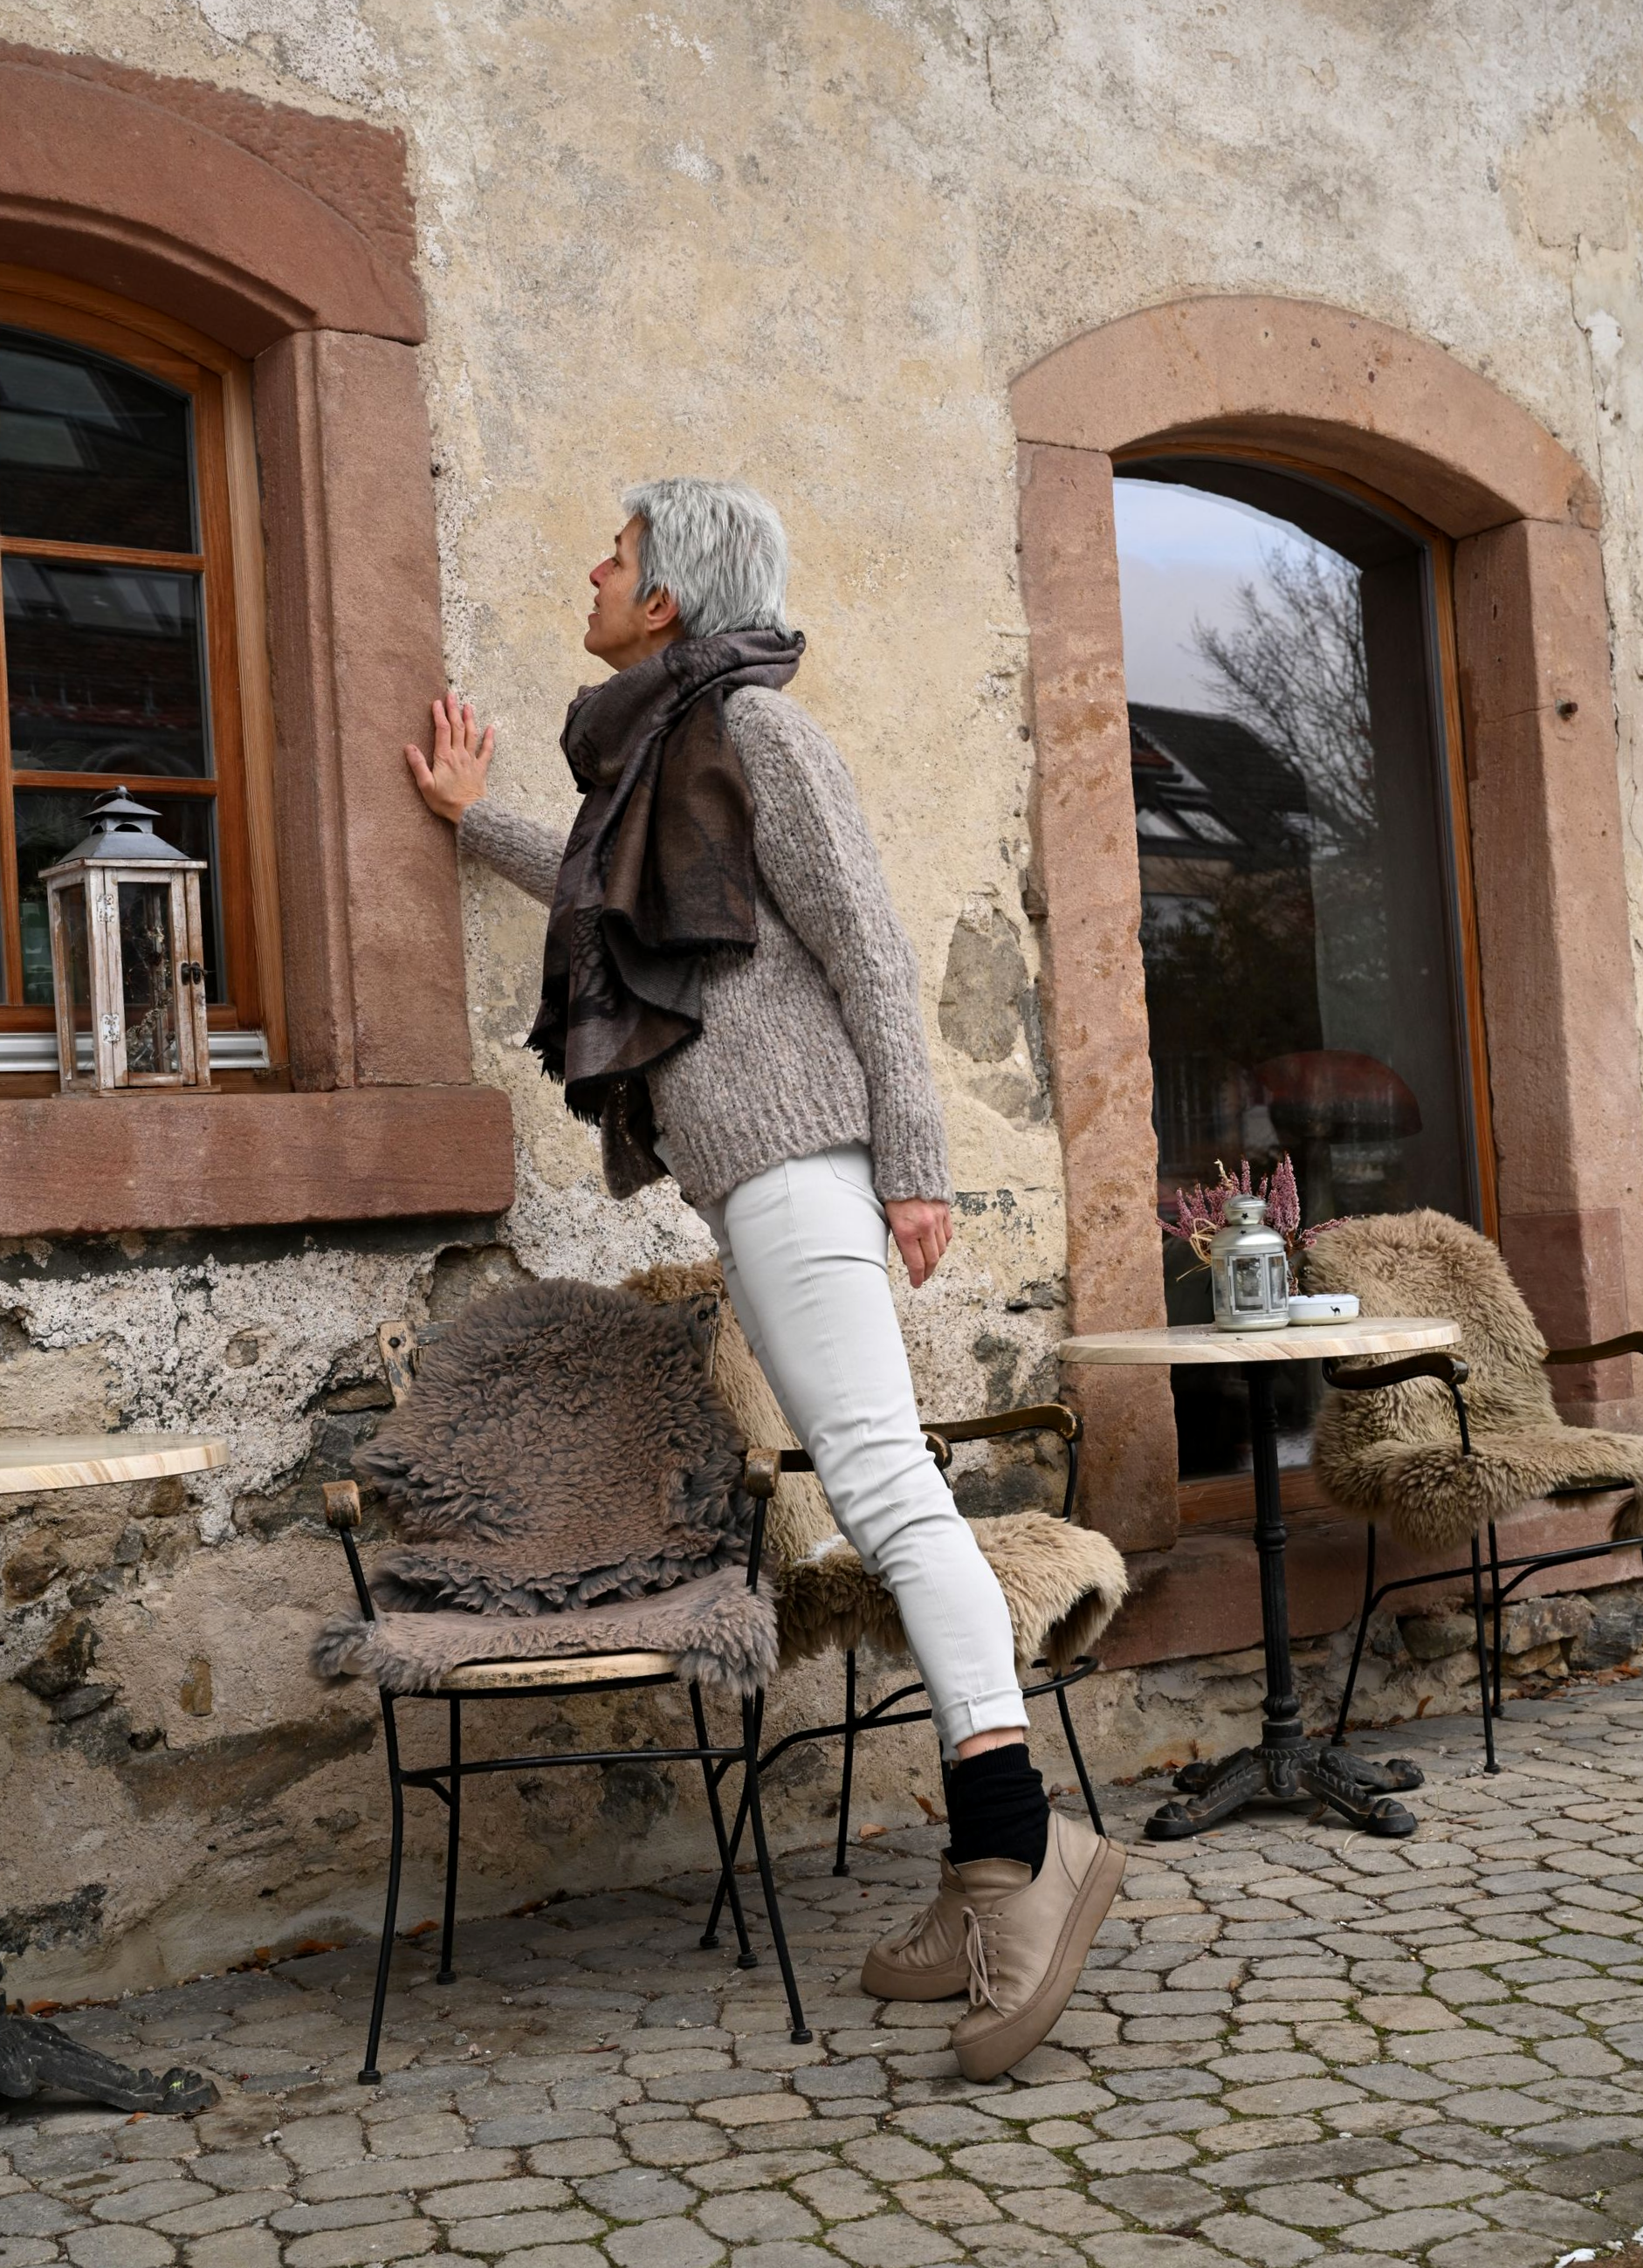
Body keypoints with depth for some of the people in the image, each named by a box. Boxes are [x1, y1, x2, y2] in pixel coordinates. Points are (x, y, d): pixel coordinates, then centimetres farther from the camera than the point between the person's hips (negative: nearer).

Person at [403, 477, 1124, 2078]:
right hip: (742, 1163, 9)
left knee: (875, 1471, -19)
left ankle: (1027, 1847, -24)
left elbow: (869, 945, -9)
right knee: (875, 1486, 2)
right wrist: (473, 823, 55)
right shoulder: (665, 743, 24)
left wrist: (912, 1161, -15)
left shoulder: (755, 723, -2)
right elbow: (617, 897, 43)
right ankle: (990, 1882, 2)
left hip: (785, 1143, -9)